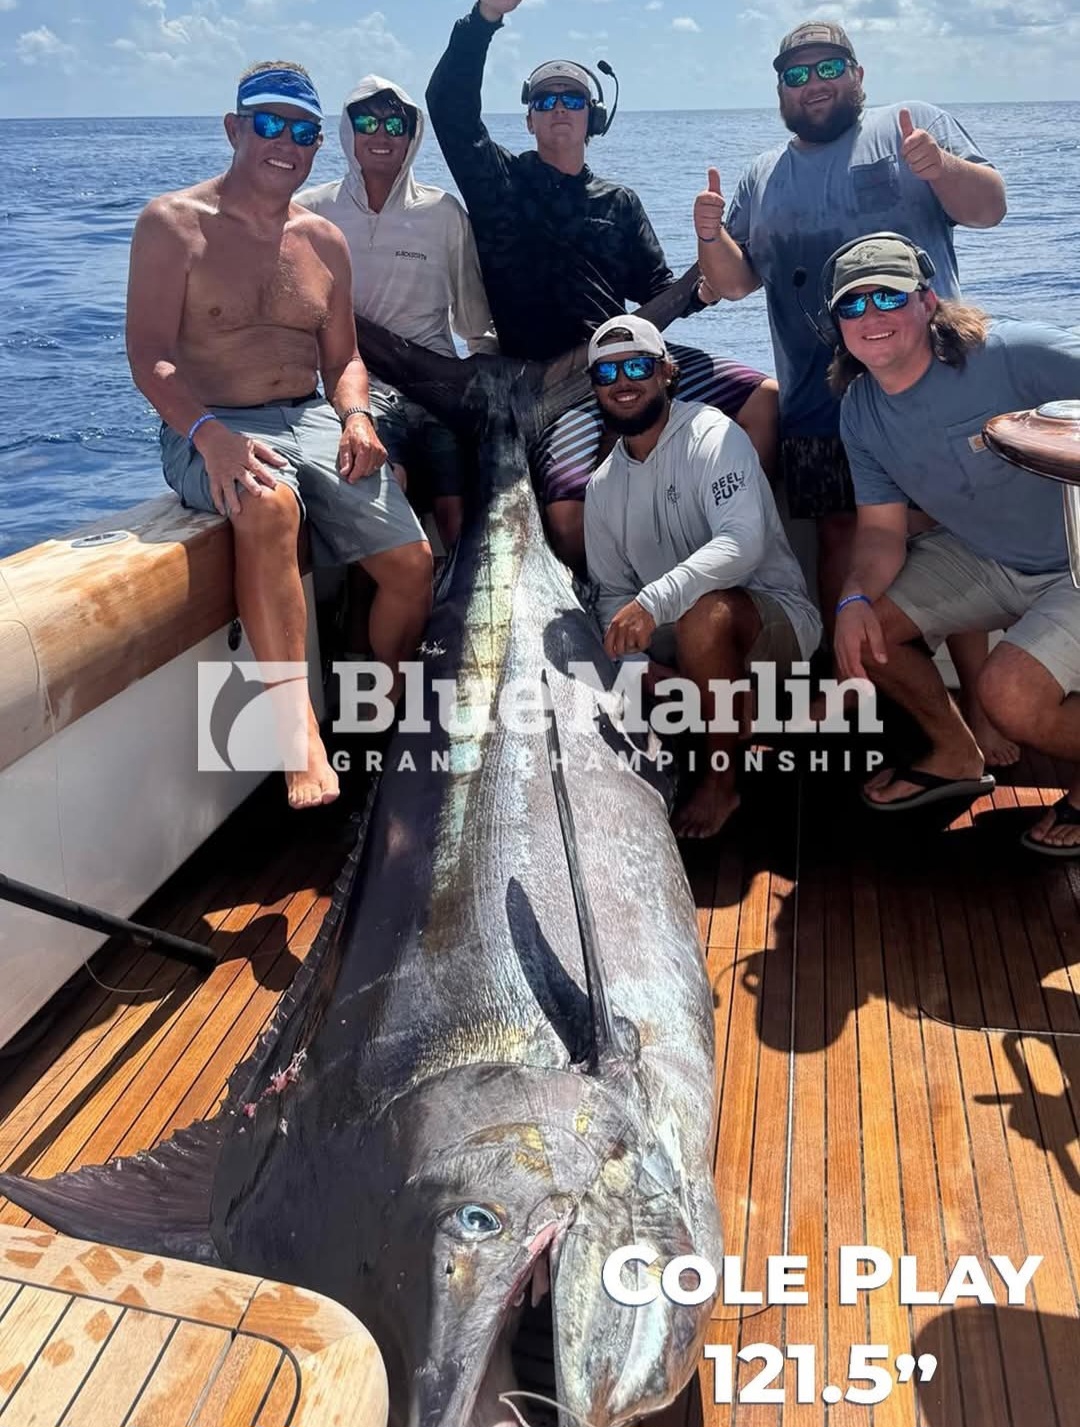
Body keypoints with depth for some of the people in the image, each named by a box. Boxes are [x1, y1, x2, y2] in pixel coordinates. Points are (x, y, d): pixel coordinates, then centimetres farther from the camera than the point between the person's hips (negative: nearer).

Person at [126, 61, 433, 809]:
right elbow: (149, 354, -10)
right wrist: (209, 433, -29)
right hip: (208, 429, -5)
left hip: (311, 421, 6)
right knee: (269, 504, -40)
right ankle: (300, 732, -39)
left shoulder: (325, 242, 14)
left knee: (412, 563, -8)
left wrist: (355, 416, -5)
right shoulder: (173, 224, -2)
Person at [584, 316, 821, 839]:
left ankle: (721, 780, -18)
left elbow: (744, 541, -29)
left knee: (705, 611, -38)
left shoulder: (711, 436, -13)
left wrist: (654, 600, -43)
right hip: (679, 643, 7)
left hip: (773, 619, -7)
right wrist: (636, 658, -12)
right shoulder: (602, 487, 8)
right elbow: (612, 591, 9)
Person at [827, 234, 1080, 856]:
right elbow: (883, 529, -2)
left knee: (1012, 693, -27)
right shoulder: (861, 411, -5)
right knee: (866, 627, -2)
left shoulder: (1016, 354, -26)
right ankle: (958, 755, 21)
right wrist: (856, 598, -21)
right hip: (983, 557, 7)